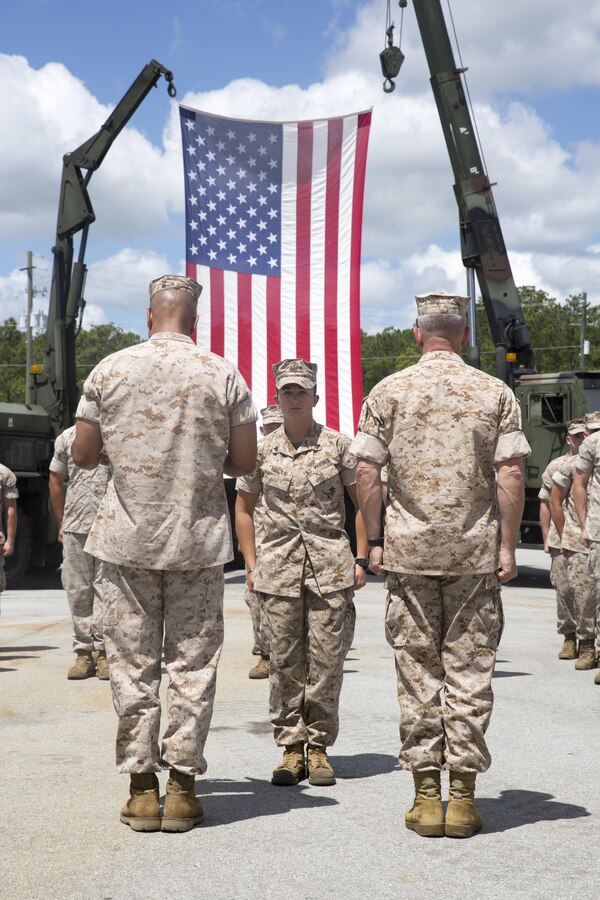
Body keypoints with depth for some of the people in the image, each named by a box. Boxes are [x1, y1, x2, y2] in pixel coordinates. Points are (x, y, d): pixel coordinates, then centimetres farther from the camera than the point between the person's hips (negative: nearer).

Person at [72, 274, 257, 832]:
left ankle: (141, 789, 10)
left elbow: (82, 455, 3)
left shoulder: (110, 370, 0)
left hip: (126, 536, 1)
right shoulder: (223, 376, -2)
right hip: (198, 538, 0)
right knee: (192, 665, 6)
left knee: (132, 665, 7)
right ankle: (182, 787, 8)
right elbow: (245, 463, 1)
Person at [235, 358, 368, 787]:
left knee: (327, 661, 0)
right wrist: (252, 565, 9)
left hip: (331, 566, -1)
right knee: (284, 661, 3)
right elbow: (244, 508, 17)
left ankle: (319, 747, 11)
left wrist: (361, 559, 0)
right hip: (279, 569, 2)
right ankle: (291, 747, 13)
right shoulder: (262, 451, 8)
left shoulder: (338, 445, 3)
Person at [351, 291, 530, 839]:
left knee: (417, 672, 6)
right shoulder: (495, 393, 2)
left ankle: (426, 795, 8)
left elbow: (367, 472, -2)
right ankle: (463, 796, 7)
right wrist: (507, 546, 0)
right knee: (469, 671, 5)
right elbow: (511, 475, -4)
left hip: (408, 549, 0)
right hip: (475, 550, 0)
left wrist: (375, 541, 5)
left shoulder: (388, 392, 2)